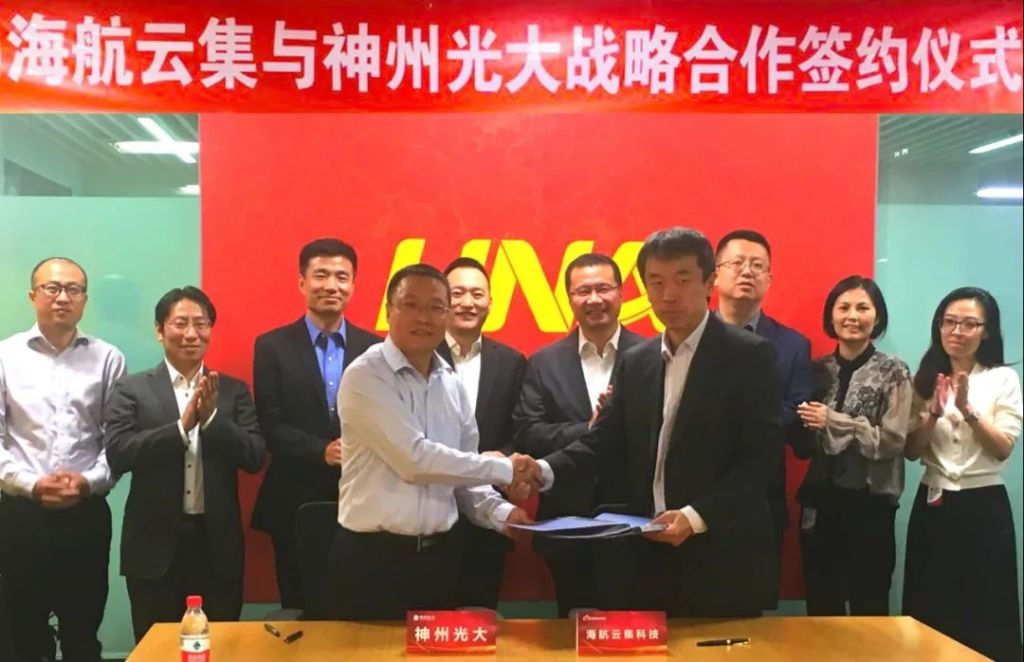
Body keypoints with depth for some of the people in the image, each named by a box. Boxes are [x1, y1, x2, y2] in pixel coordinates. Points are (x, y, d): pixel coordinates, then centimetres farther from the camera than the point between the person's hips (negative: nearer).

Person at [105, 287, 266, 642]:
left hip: (218, 543, 2)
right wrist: (182, 424, -22)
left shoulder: (233, 390, 6)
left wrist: (211, 417, -18)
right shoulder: (132, 389, 0)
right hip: (155, 544, -1)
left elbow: (255, 457, -4)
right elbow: (117, 454, -13)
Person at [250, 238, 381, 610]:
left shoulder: (375, 348, 6)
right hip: (296, 503, -1)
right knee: (299, 611, 9)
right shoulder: (273, 346, 1)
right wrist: (322, 451, -19)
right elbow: (269, 426, -5)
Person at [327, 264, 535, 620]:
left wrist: (499, 512, -6)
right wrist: (503, 469, -13)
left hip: (441, 553, 6)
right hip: (372, 556, -6)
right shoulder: (365, 376, -13)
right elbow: (415, 459, -22)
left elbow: (460, 470, 12)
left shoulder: (451, 383, 9)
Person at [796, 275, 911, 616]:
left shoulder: (893, 372, -4)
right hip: (820, 502, 4)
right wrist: (805, 426, -8)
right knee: (820, 609, 12)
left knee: (869, 609, 7)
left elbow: (893, 441, -13)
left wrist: (832, 421, -16)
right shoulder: (817, 370, 7)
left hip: (870, 504, -4)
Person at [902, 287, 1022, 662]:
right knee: (929, 613, 6)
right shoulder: (925, 380, 6)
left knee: (985, 614, 4)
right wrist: (933, 413, -15)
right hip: (932, 505, 2)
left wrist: (967, 410, -23)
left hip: (984, 507, -2)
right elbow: (911, 451, 1)